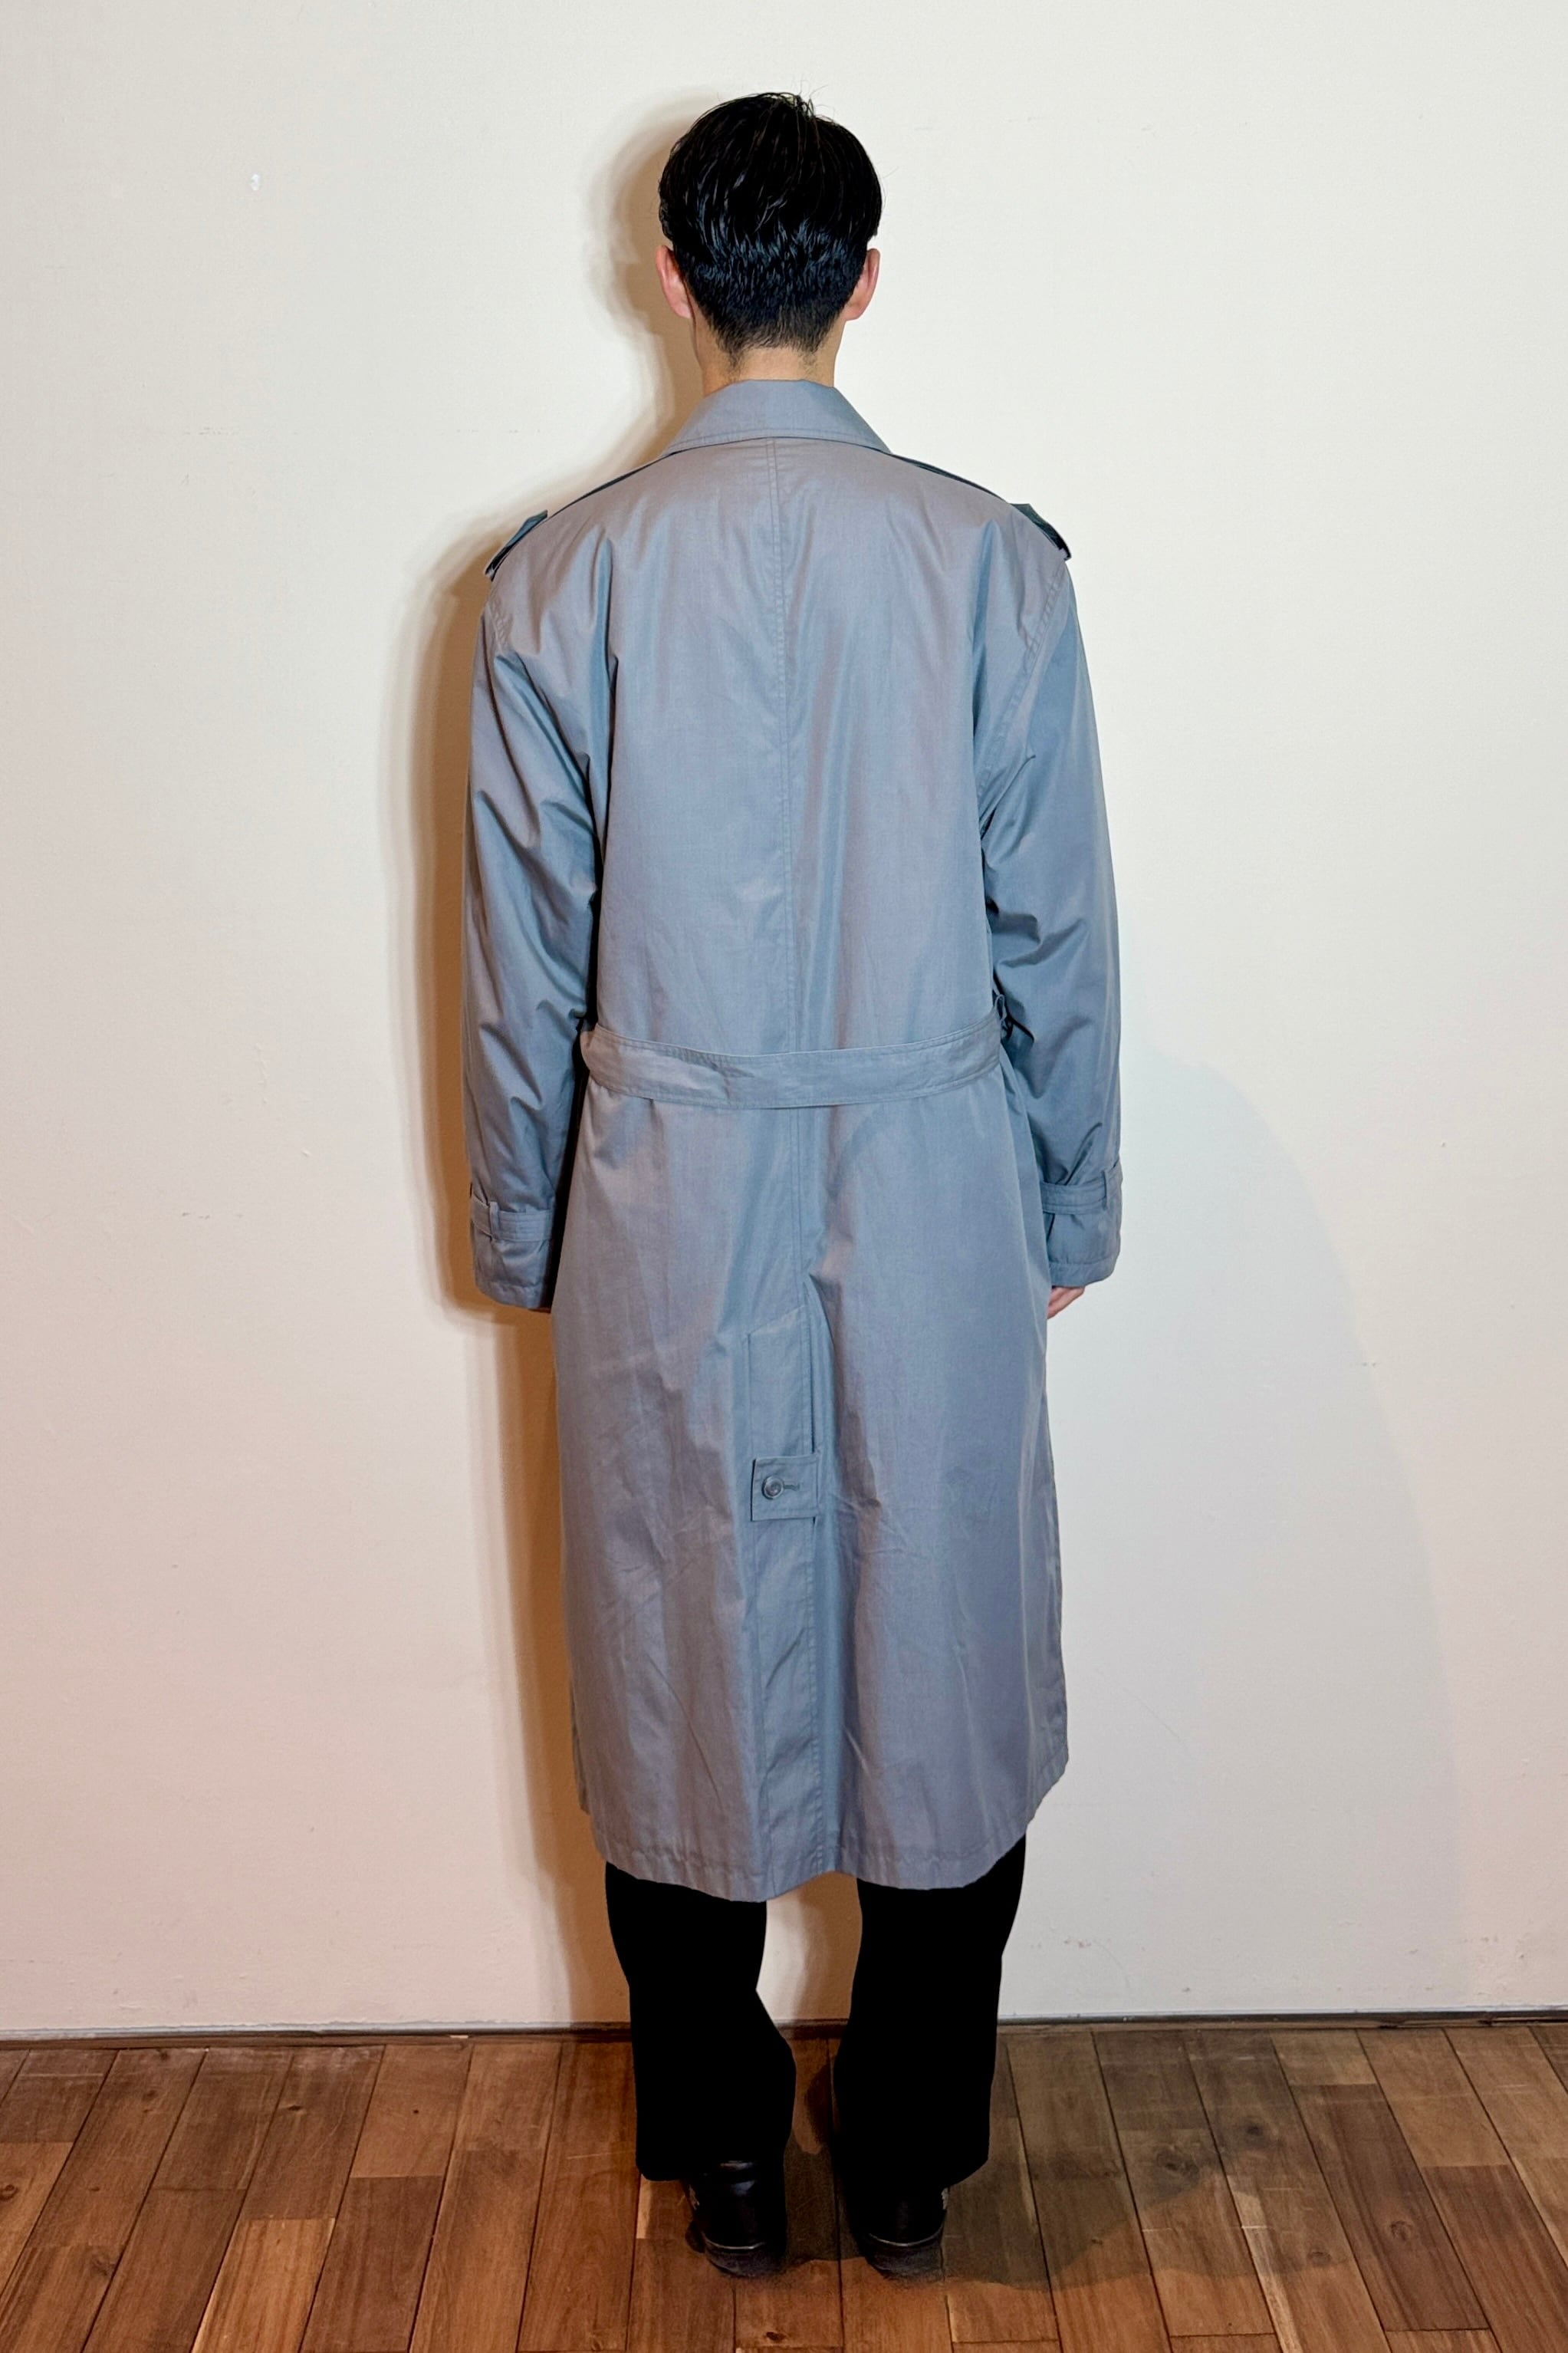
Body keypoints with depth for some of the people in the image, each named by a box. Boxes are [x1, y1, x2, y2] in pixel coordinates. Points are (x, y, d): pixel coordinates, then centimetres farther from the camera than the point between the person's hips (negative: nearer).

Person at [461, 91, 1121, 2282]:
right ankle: (910, 2159, 29)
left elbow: (522, 947, 0)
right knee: (941, 1672, 14)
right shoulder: (992, 557, -4)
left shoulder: (564, 573, -4)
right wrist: (1076, 1203, 12)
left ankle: (725, 2156, 30)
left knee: (679, 1679, 14)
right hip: (930, 1205, 0)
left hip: (666, 1215, 0)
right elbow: (1059, 930, 0)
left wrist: (522, 1231, 11)